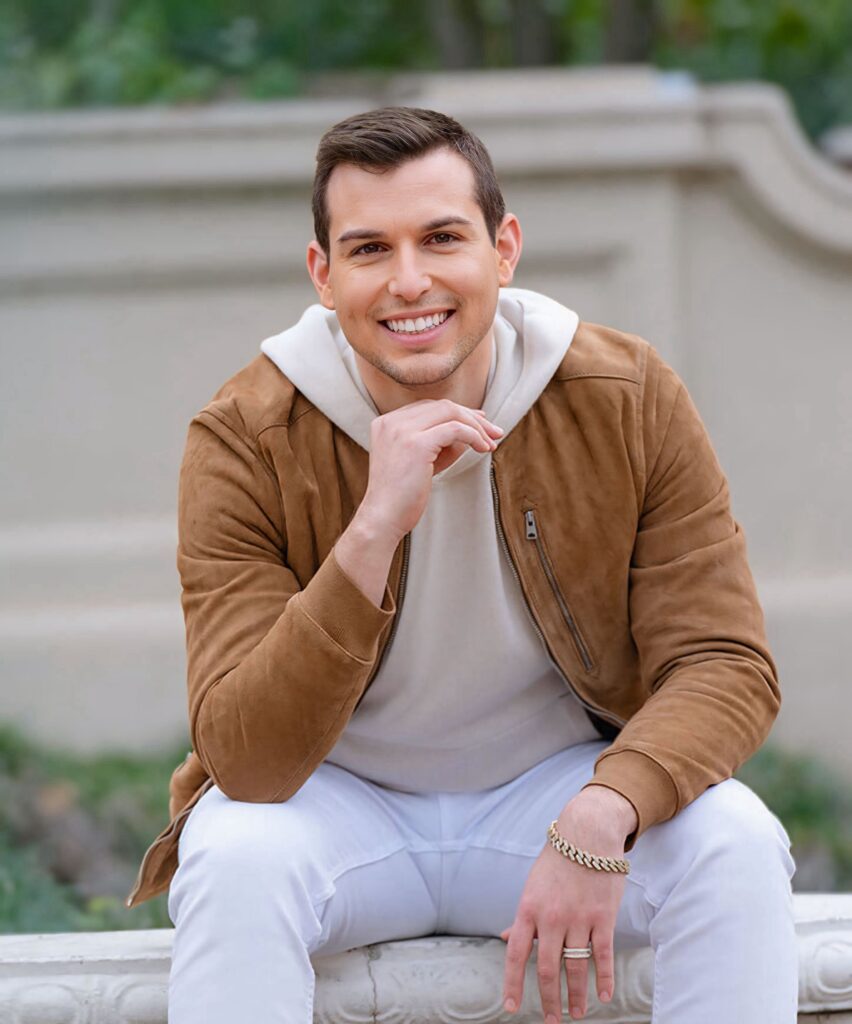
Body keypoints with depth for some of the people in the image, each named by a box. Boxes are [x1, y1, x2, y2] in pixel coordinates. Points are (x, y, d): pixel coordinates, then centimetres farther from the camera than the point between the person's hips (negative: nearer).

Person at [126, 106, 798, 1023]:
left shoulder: (630, 399, -12)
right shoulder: (243, 442, -18)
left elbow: (727, 667, -14)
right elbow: (245, 760, -25)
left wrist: (600, 816, -35)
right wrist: (375, 529, -37)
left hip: (557, 784, 2)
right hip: (335, 801, -1)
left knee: (736, 843, -27)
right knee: (236, 854, -33)